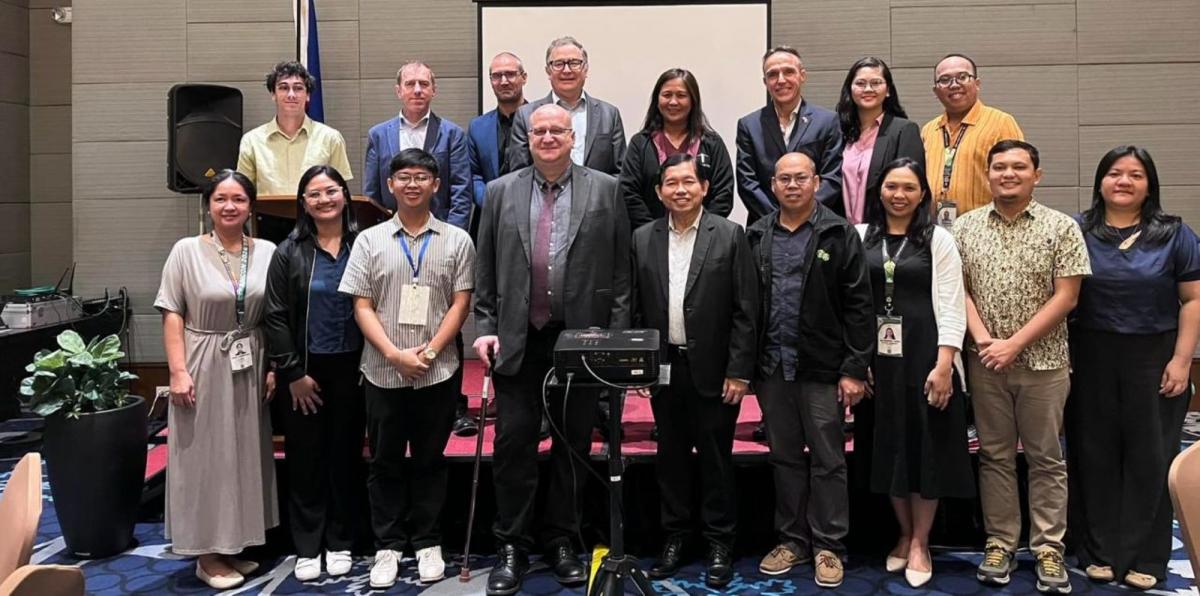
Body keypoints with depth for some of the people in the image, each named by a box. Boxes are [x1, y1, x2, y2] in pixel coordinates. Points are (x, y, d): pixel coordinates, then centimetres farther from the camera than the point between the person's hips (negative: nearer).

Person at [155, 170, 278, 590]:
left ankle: (235, 544, 27)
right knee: (205, 456, 4)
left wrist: (273, 367, 2)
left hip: (250, 368, 4)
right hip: (204, 366, -3)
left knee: (246, 454, 12)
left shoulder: (267, 252, 1)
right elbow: (172, 315, -7)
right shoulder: (186, 251, -6)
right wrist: (178, 371, -14)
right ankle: (207, 553, 16)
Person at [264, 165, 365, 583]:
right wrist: (292, 373, -6)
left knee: (345, 454, 9)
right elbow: (276, 317, -2)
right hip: (305, 370, 0)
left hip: (351, 368, 0)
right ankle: (307, 546, 18)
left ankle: (340, 542, 22)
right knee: (305, 457, 5)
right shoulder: (289, 252, 0)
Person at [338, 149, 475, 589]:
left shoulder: (457, 241, 4)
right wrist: (396, 354, -12)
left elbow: (461, 304, 0)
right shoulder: (370, 240, 5)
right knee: (385, 462, 9)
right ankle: (387, 546, 21)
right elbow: (362, 307, 0)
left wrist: (430, 351, -12)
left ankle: (428, 544, 22)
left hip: (438, 371, 0)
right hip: (383, 372, 1)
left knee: (429, 460, 9)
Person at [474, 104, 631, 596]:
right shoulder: (500, 192, 7)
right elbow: (485, 272, 8)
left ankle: (561, 541, 25)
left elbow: (620, 270, 2)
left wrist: (616, 336, -2)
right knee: (513, 445, 4)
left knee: (573, 445, 9)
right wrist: (485, 328, 0)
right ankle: (512, 546, 18)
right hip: (518, 342, 1)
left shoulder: (605, 190, 3)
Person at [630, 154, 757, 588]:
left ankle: (719, 542, 21)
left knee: (716, 458, 7)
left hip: (714, 369, -3)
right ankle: (675, 536, 27)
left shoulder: (729, 236, -4)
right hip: (663, 368, 3)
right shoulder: (642, 239, 5)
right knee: (671, 455, 13)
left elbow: (745, 310, -6)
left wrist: (739, 372, -10)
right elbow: (634, 308, 7)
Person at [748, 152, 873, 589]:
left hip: (822, 368, -3)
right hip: (772, 367, 4)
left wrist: (854, 369, -10)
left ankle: (828, 546, 18)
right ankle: (792, 540, 26)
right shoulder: (756, 237, 8)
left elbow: (859, 306, -6)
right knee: (784, 457, 13)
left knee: (827, 459, 5)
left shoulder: (839, 235, -2)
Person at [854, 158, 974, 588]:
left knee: (926, 447, 4)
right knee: (889, 446, 10)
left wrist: (943, 365, -13)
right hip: (879, 356, 2)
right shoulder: (861, 236, 6)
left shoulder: (939, 240, 0)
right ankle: (904, 534, 27)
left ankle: (920, 543, 18)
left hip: (925, 355, -2)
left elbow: (951, 307, -5)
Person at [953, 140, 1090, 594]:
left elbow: (1065, 297, -6)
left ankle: (1048, 549, 16)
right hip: (985, 363, 2)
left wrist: (1014, 344, -13)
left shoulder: (1061, 228, -1)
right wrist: (983, 339, -11)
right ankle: (999, 543, 19)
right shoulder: (965, 227, 5)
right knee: (994, 455, 9)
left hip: (1043, 362, -1)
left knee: (1046, 458, 6)